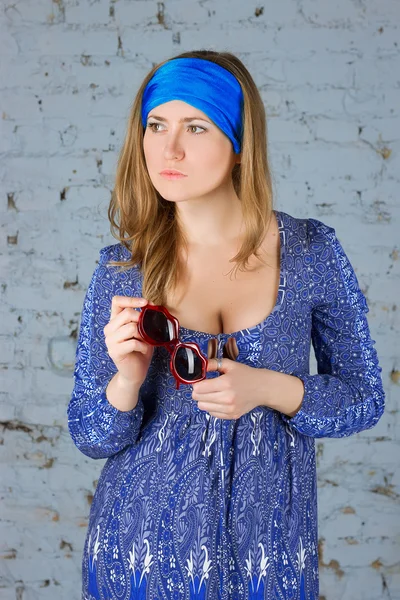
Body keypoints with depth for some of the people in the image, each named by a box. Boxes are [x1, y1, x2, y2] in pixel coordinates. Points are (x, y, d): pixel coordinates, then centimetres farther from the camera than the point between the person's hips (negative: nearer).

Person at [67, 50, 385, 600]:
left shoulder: (311, 250, -9)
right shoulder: (121, 269, -8)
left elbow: (364, 398, -2)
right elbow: (90, 436, -3)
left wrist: (270, 389, -19)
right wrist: (127, 381, -23)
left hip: (266, 546, 0)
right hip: (143, 542, 1)